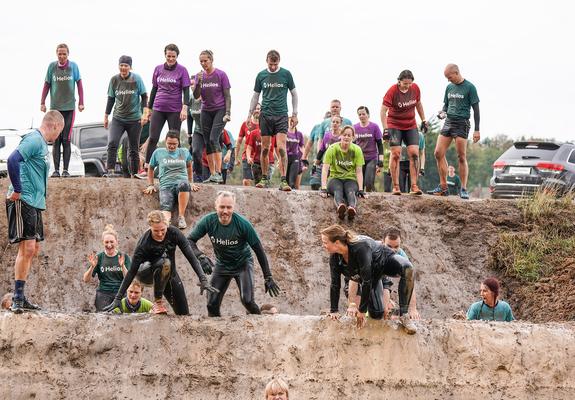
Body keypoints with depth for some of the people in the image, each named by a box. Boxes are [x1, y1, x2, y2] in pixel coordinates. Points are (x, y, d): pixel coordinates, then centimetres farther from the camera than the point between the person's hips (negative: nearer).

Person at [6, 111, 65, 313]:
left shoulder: (42, 143, 18)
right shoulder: (34, 140, -13)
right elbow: (13, 160, -26)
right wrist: (17, 190, -21)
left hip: (35, 203, 10)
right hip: (23, 201, -10)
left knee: (33, 248, 11)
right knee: (27, 248, -13)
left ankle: (20, 297, 16)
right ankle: (17, 298, -10)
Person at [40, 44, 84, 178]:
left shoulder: (73, 66, -2)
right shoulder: (52, 66, 0)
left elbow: (79, 84, 4)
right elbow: (46, 85, 6)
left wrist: (81, 103, 0)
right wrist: (42, 103, 3)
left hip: (69, 107, -1)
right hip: (55, 107, 1)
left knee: (66, 140, -2)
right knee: (56, 140, 0)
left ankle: (66, 170, 1)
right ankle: (56, 170, 2)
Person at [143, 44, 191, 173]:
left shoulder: (182, 70, -1)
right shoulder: (158, 69, 9)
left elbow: (186, 91, -4)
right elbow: (154, 89, 16)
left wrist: (185, 108, -16)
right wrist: (149, 108, 15)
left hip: (175, 110, -3)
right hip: (158, 109, 3)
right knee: (152, 138, -5)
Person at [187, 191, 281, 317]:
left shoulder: (243, 224, -25)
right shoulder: (208, 221, -20)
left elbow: (259, 250, -16)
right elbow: (189, 240, -12)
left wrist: (268, 278, -14)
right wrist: (200, 257, -33)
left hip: (243, 264, -3)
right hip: (222, 265, 3)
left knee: (247, 301, -22)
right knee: (212, 305, -4)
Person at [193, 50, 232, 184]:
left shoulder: (221, 75, -5)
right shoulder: (200, 76, 6)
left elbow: (227, 96, -4)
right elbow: (196, 96, 0)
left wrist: (228, 113, -12)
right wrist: (199, 82, -15)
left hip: (220, 110, -5)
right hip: (206, 111, 5)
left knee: (213, 139, -19)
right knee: (207, 143, 2)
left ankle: (218, 173, -20)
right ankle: (212, 175, 7)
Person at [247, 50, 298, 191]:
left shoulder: (286, 74, 0)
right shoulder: (261, 75, 6)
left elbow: (294, 94, 8)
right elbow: (256, 96, 14)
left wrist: (295, 114, 5)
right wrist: (250, 114, 10)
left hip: (281, 115, -2)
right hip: (265, 115, 2)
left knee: (281, 148, -12)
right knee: (265, 148, 4)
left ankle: (283, 181, -14)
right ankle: (265, 178, 15)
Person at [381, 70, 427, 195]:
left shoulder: (415, 88, -4)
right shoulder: (392, 91, -16)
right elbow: (383, 110, -17)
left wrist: (423, 120, 15)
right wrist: (385, 129, -24)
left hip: (411, 126, 4)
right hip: (394, 126, -4)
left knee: (414, 154, -7)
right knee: (396, 154, -8)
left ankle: (414, 186, -7)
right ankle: (396, 186, -4)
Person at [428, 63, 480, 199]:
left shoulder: (469, 87, -5)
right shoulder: (449, 87, 13)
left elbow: (476, 109, -5)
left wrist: (476, 130, -9)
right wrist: (442, 112, -1)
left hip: (462, 123, -6)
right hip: (448, 122, 6)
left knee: (461, 157, -6)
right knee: (438, 153, -1)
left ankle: (464, 189, -1)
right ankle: (443, 187, 7)